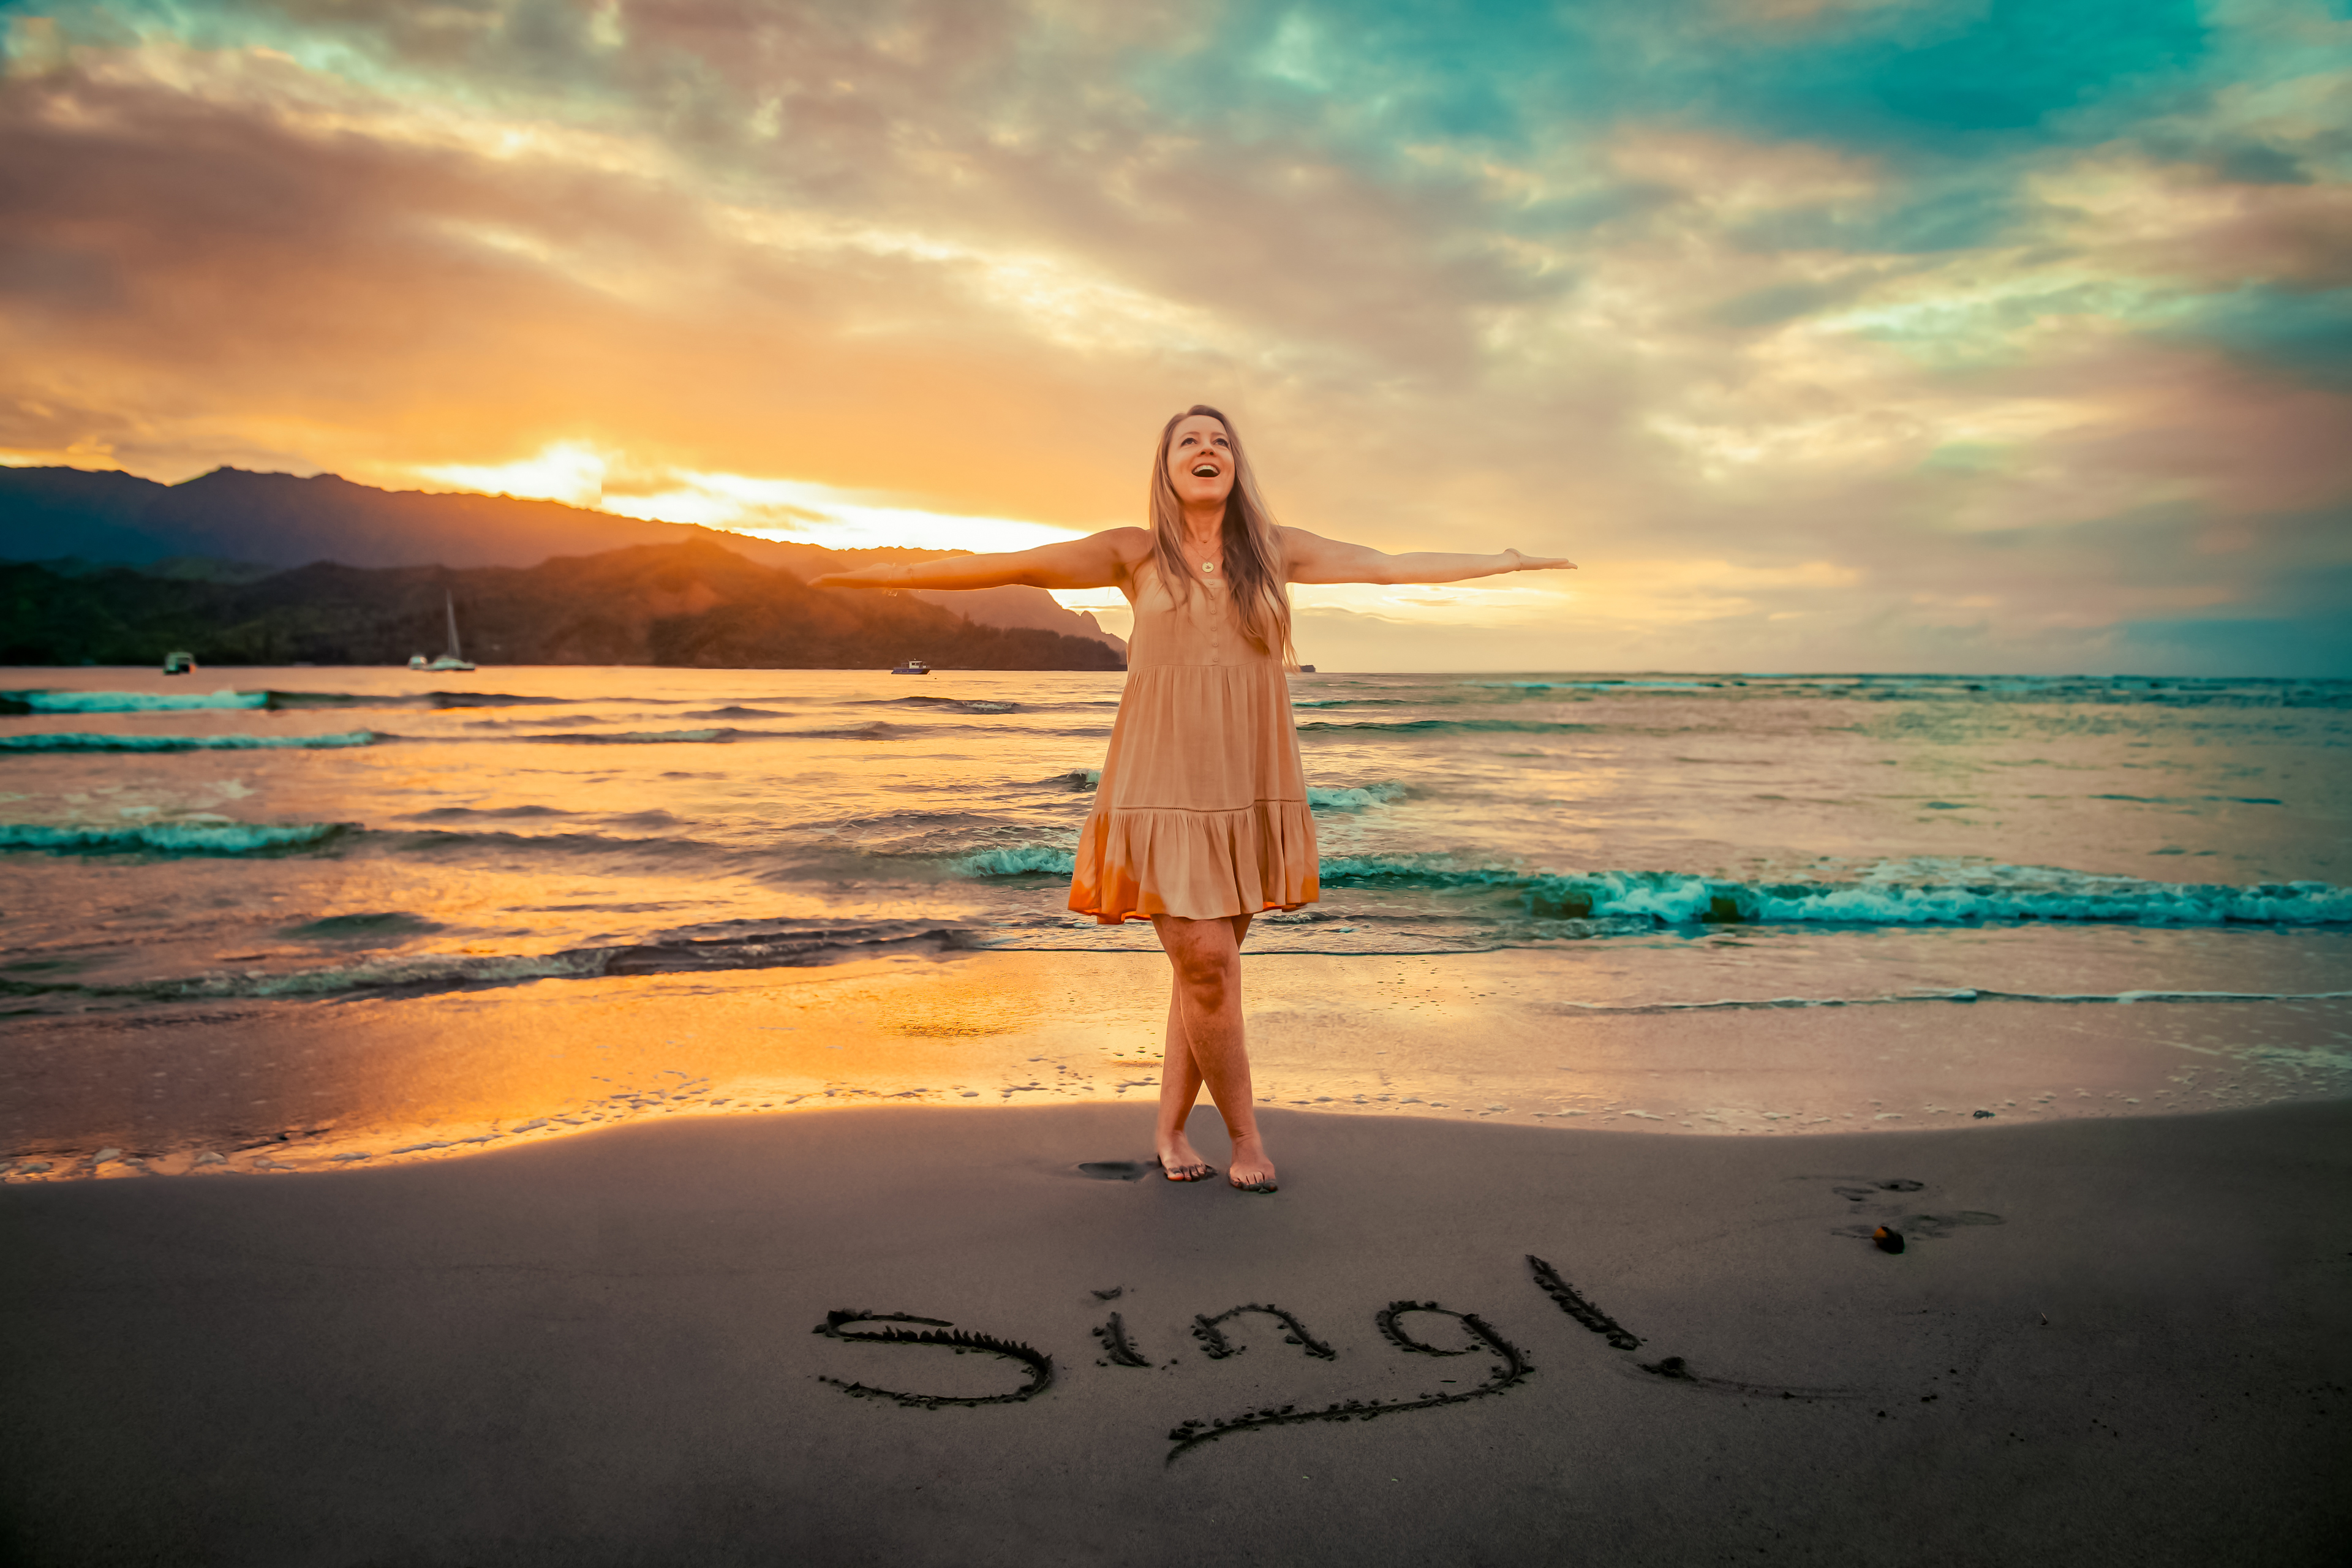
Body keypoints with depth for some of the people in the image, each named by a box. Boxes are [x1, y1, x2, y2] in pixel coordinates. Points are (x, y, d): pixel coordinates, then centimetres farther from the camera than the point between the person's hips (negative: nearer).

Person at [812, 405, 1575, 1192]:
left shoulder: (1274, 550, 9)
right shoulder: (1136, 554, 3)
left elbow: (1394, 566, 14)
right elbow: (1013, 565, 1)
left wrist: (1508, 561, 18)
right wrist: (890, 574, -2)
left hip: (1250, 792, 3)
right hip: (1165, 788, -2)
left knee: (1205, 966, 6)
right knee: (1206, 965, -8)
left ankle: (1170, 1129, 22)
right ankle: (1246, 1135, 11)